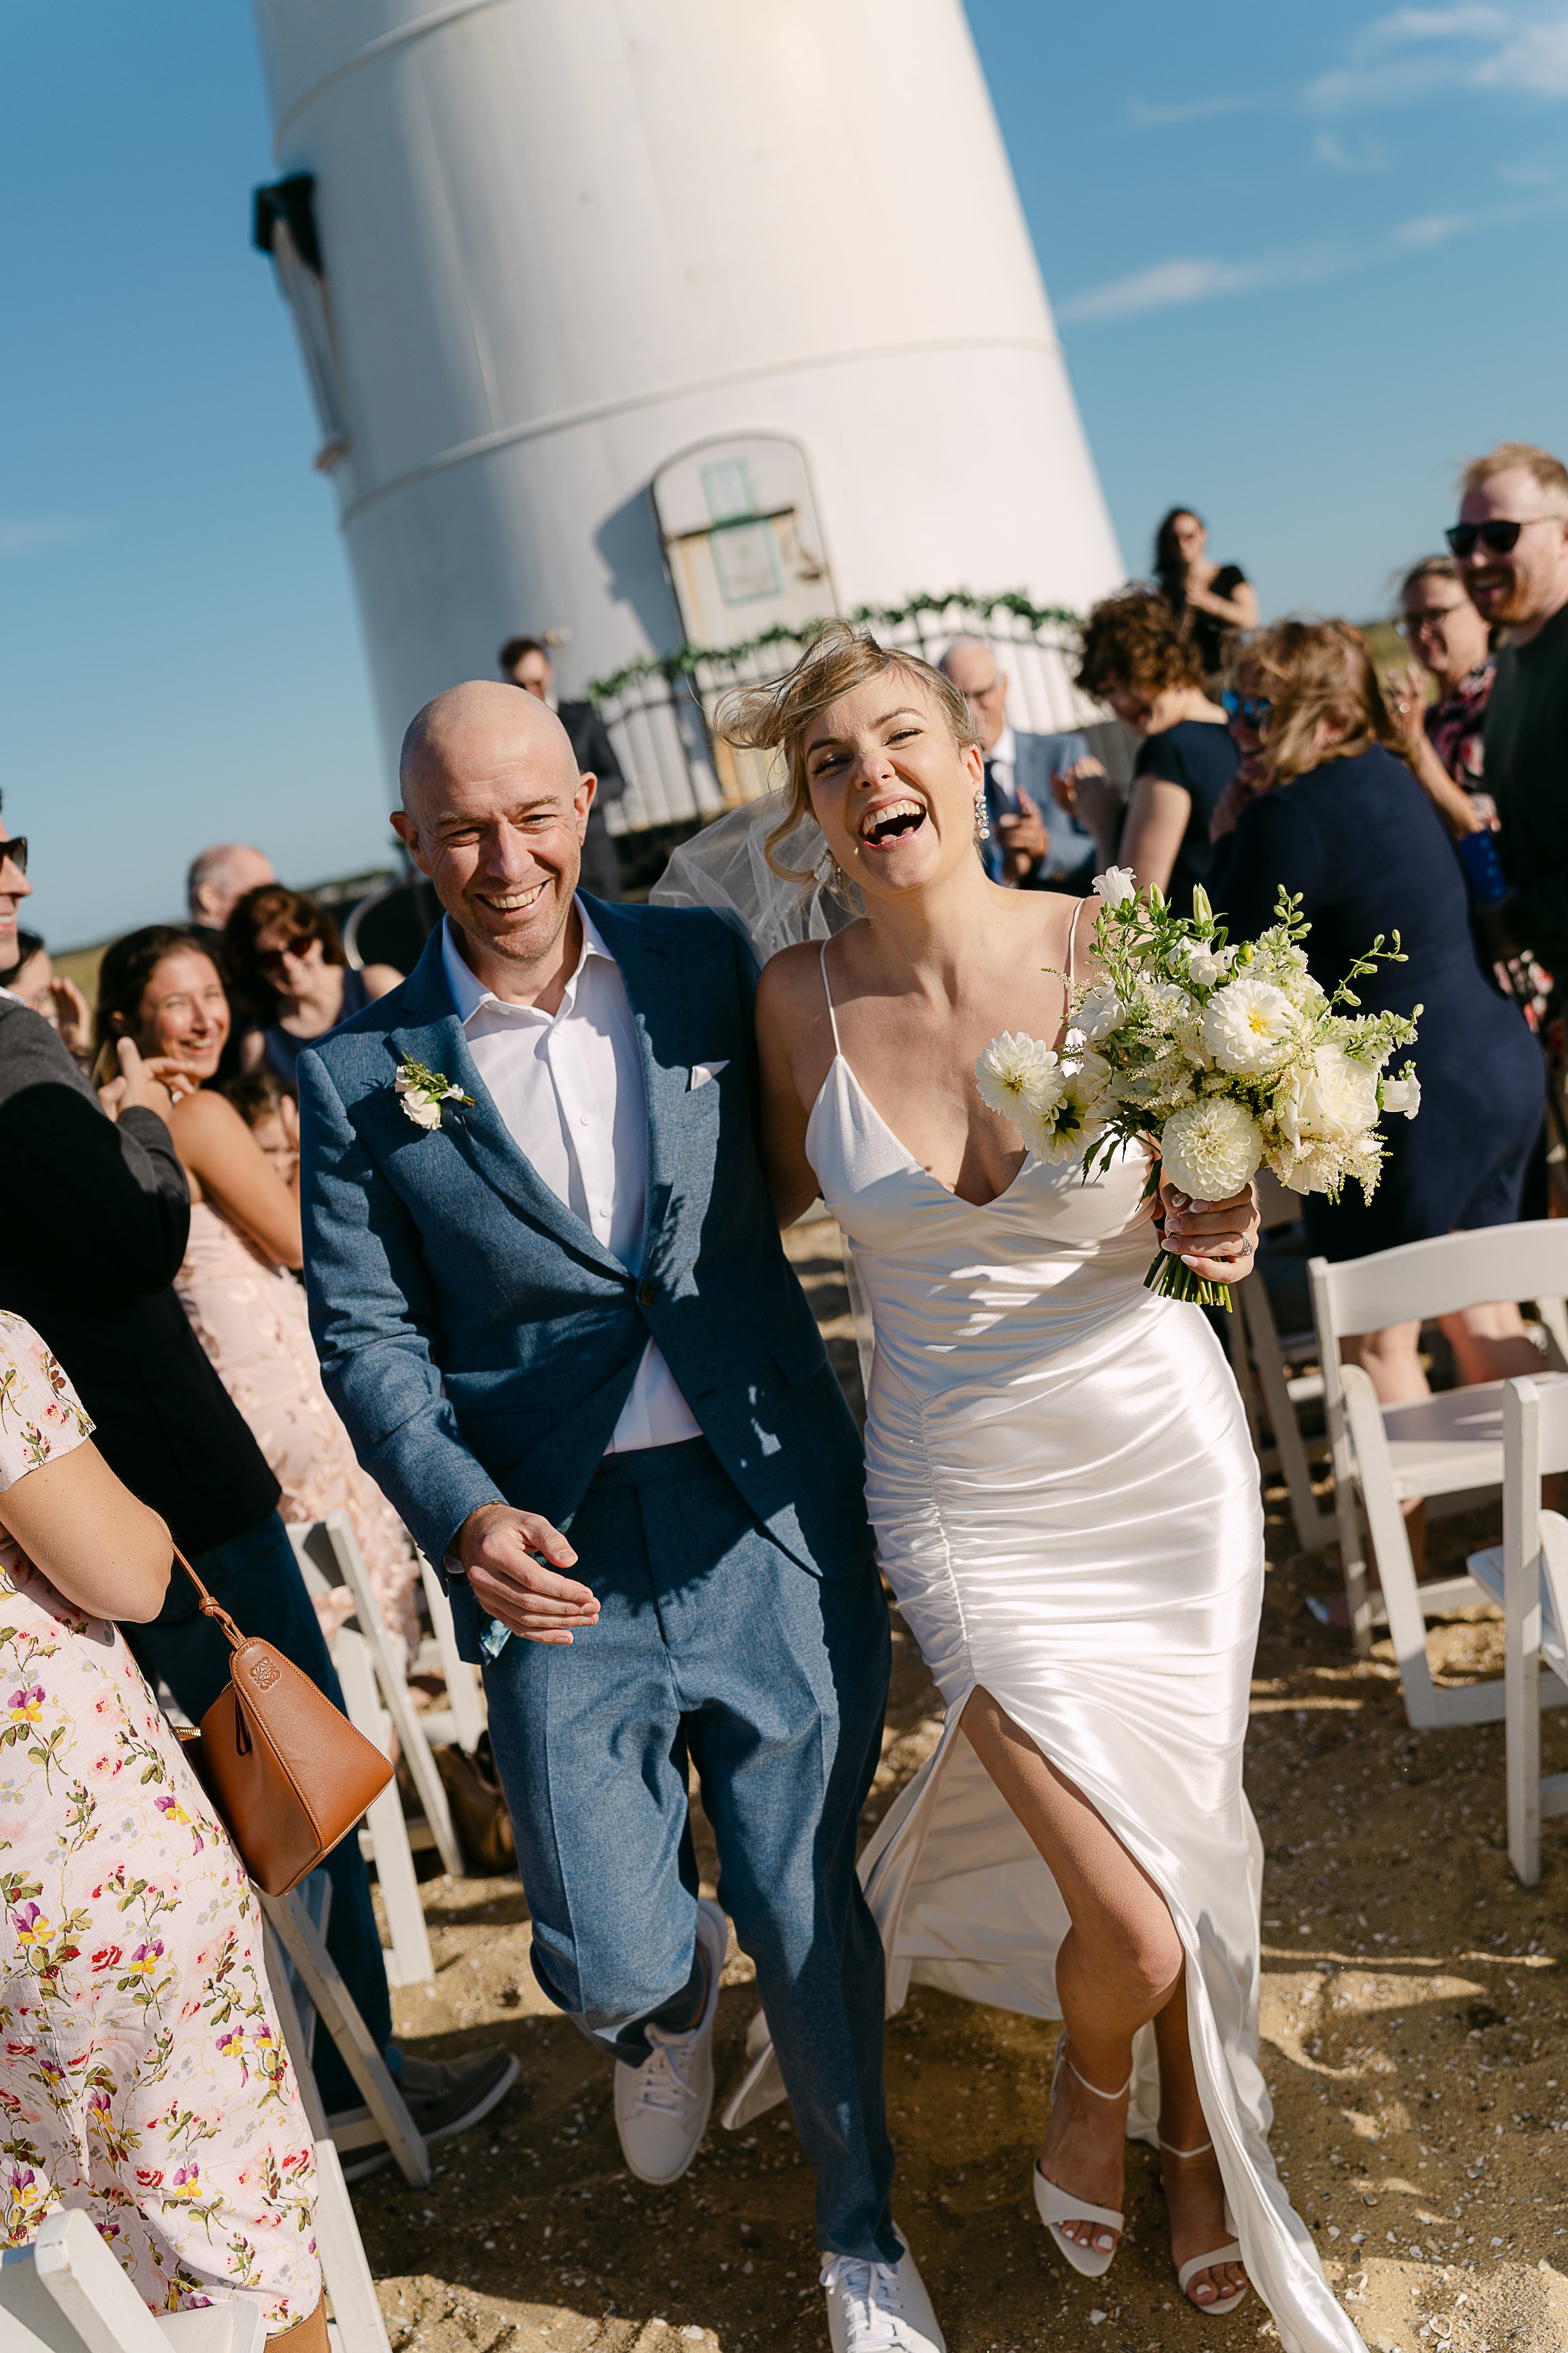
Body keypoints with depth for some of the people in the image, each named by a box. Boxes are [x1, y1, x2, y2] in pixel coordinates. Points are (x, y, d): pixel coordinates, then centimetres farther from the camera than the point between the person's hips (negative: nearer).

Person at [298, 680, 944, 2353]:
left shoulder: (703, 966, 0)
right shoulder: (359, 1077, -3)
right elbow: (366, 1333, -1)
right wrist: (464, 1512, -15)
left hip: (773, 1524, 1)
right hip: (558, 1563, 0)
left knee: (807, 1912, 11)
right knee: (606, 1958, 3)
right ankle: (672, 2001, 44)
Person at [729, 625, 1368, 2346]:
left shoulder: (1119, 952, -12)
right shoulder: (798, 999, -9)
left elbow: (1211, 1180, 3)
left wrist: (1218, 1226, -19)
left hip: (1163, 1462, 1)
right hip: (964, 1501, -1)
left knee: (1191, 1839, 15)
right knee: (1136, 1930, -4)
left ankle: (1199, 2130, 49)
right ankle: (1093, 2088, 36)